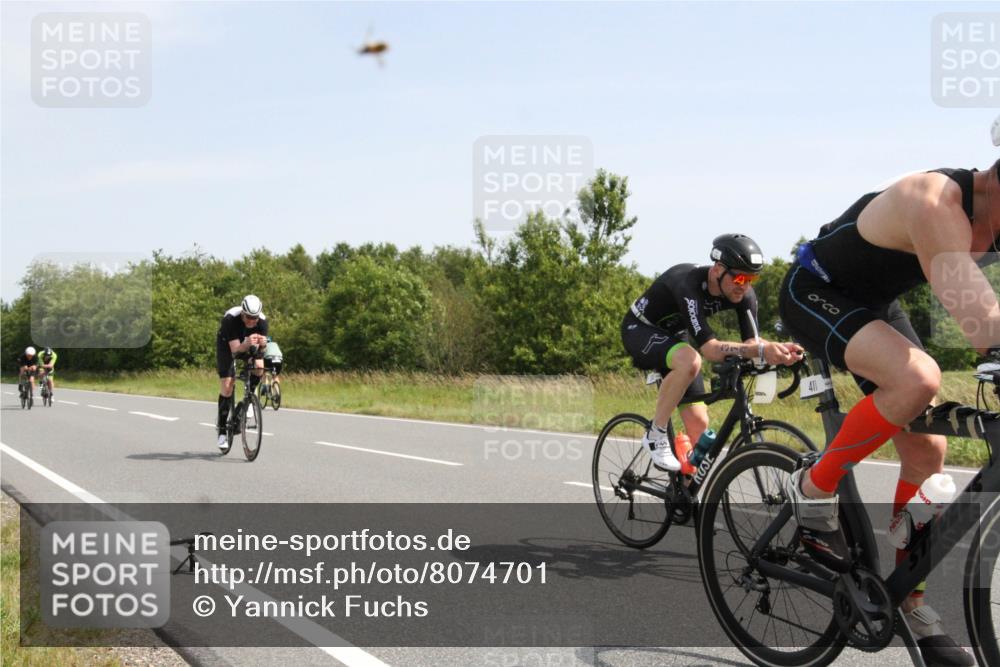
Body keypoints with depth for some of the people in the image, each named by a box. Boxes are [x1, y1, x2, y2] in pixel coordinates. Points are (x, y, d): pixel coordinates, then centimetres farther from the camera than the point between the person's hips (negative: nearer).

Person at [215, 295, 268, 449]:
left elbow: (261, 348, -28)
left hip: (248, 345, 3)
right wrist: (247, 344, -60)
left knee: (259, 367, -27)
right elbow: (235, 349, -39)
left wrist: (262, 343, -52)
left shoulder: (262, 320, -28)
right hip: (227, 345, -3)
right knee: (227, 388, -11)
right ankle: (221, 429, 3)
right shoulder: (230, 318, -37)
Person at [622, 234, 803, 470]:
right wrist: (762, 351, -57)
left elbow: (751, 341, -22)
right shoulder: (688, 285, -37)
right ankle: (656, 435, -21)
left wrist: (777, 349, -44)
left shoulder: (744, 295, -17)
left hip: (674, 336, 7)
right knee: (690, 361, -39)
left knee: (698, 424, -5)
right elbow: (710, 349, -44)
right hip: (640, 330, -7)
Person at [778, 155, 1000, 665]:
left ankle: (907, 600, 12)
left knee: (926, 454, -1)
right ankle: (813, 488, -12)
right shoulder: (937, 202, -35)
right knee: (918, 378, -34)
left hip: (875, 302, 8)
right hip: (814, 294, -8)